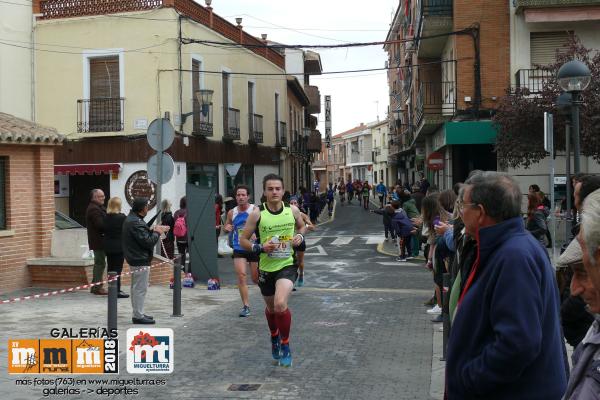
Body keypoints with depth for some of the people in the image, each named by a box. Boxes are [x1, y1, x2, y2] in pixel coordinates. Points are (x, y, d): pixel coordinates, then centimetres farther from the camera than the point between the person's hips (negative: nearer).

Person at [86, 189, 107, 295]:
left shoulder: (96, 208, 18)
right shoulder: (94, 209, -17)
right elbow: (100, 225, -25)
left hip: (98, 241, 11)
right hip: (99, 241, -11)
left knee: (99, 263, 17)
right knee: (100, 263, -6)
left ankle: (95, 286, 24)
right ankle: (97, 287, -2)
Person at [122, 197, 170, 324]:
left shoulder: (130, 219, 14)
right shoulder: (136, 222, -21)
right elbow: (148, 241, -23)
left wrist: (154, 230, 7)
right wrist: (157, 232, -8)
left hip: (134, 259, 11)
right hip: (140, 260, -11)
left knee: (136, 288, 17)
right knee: (140, 289, -5)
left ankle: (137, 314, 26)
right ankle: (138, 316, -1)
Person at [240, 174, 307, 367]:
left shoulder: (292, 210, -5)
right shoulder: (257, 214, -10)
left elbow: (302, 226, 17)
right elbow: (243, 240, -4)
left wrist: (300, 236, -4)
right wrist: (260, 247, -21)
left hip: (287, 265, -1)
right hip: (266, 268, 1)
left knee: (280, 304, -24)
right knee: (270, 308, 19)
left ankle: (285, 345, -1)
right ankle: (274, 337, 52)